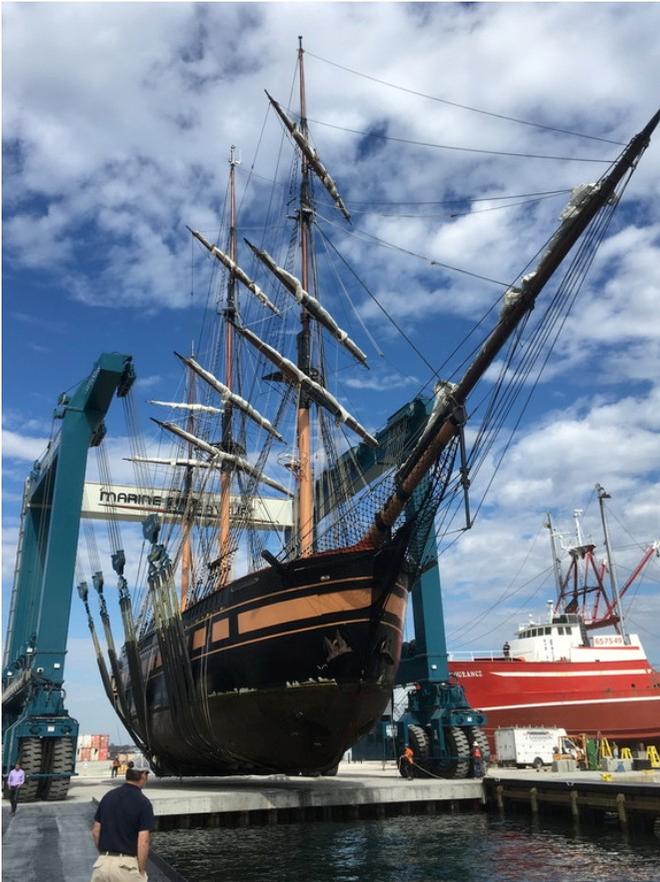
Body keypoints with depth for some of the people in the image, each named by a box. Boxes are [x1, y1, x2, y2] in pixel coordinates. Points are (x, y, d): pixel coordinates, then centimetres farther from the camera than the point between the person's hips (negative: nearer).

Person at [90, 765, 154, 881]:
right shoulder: (143, 802, -11)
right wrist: (142, 871, -7)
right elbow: (143, 841, -16)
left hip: (103, 862, 5)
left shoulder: (108, 796, 6)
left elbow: (95, 831, 11)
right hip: (127, 865, -4)